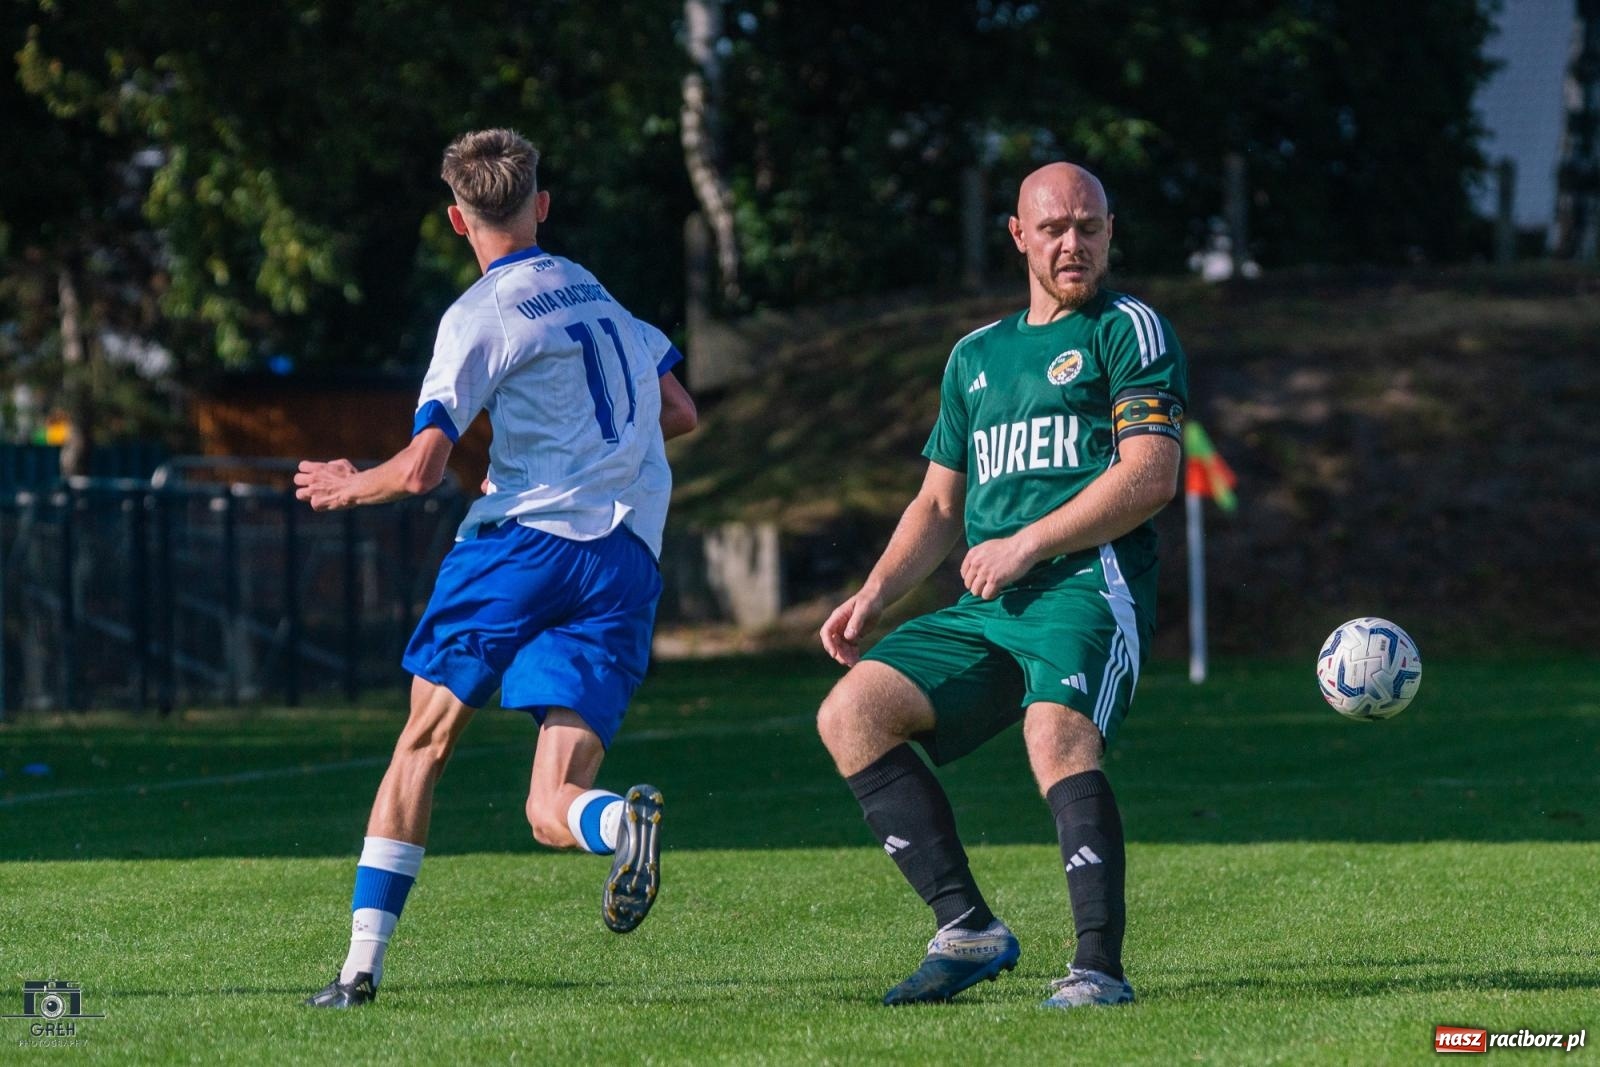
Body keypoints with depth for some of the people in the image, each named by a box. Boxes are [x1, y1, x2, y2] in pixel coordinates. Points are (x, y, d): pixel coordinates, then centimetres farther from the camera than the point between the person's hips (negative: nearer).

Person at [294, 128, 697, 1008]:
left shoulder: (480, 317, 0)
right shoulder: (598, 294, 20)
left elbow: (421, 470, -7)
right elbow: (679, 414, 28)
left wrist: (347, 488, 13)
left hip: (523, 540, -4)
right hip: (625, 563, 4)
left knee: (423, 742, 10)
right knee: (551, 812, -2)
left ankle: (363, 962, 4)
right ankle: (621, 821, -39)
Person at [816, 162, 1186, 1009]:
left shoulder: (1129, 330, 4)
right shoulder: (976, 356, 25)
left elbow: (1150, 476, -9)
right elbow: (939, 504, 29)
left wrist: (1025, 545, -12)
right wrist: (875, 595, 13)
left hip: (1089, 586, -7)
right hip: (984, 611, 7)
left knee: (1057, 734, -33)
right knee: (851, 711, -11)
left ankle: (1100, 967, -34)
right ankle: (967, 929, -13)